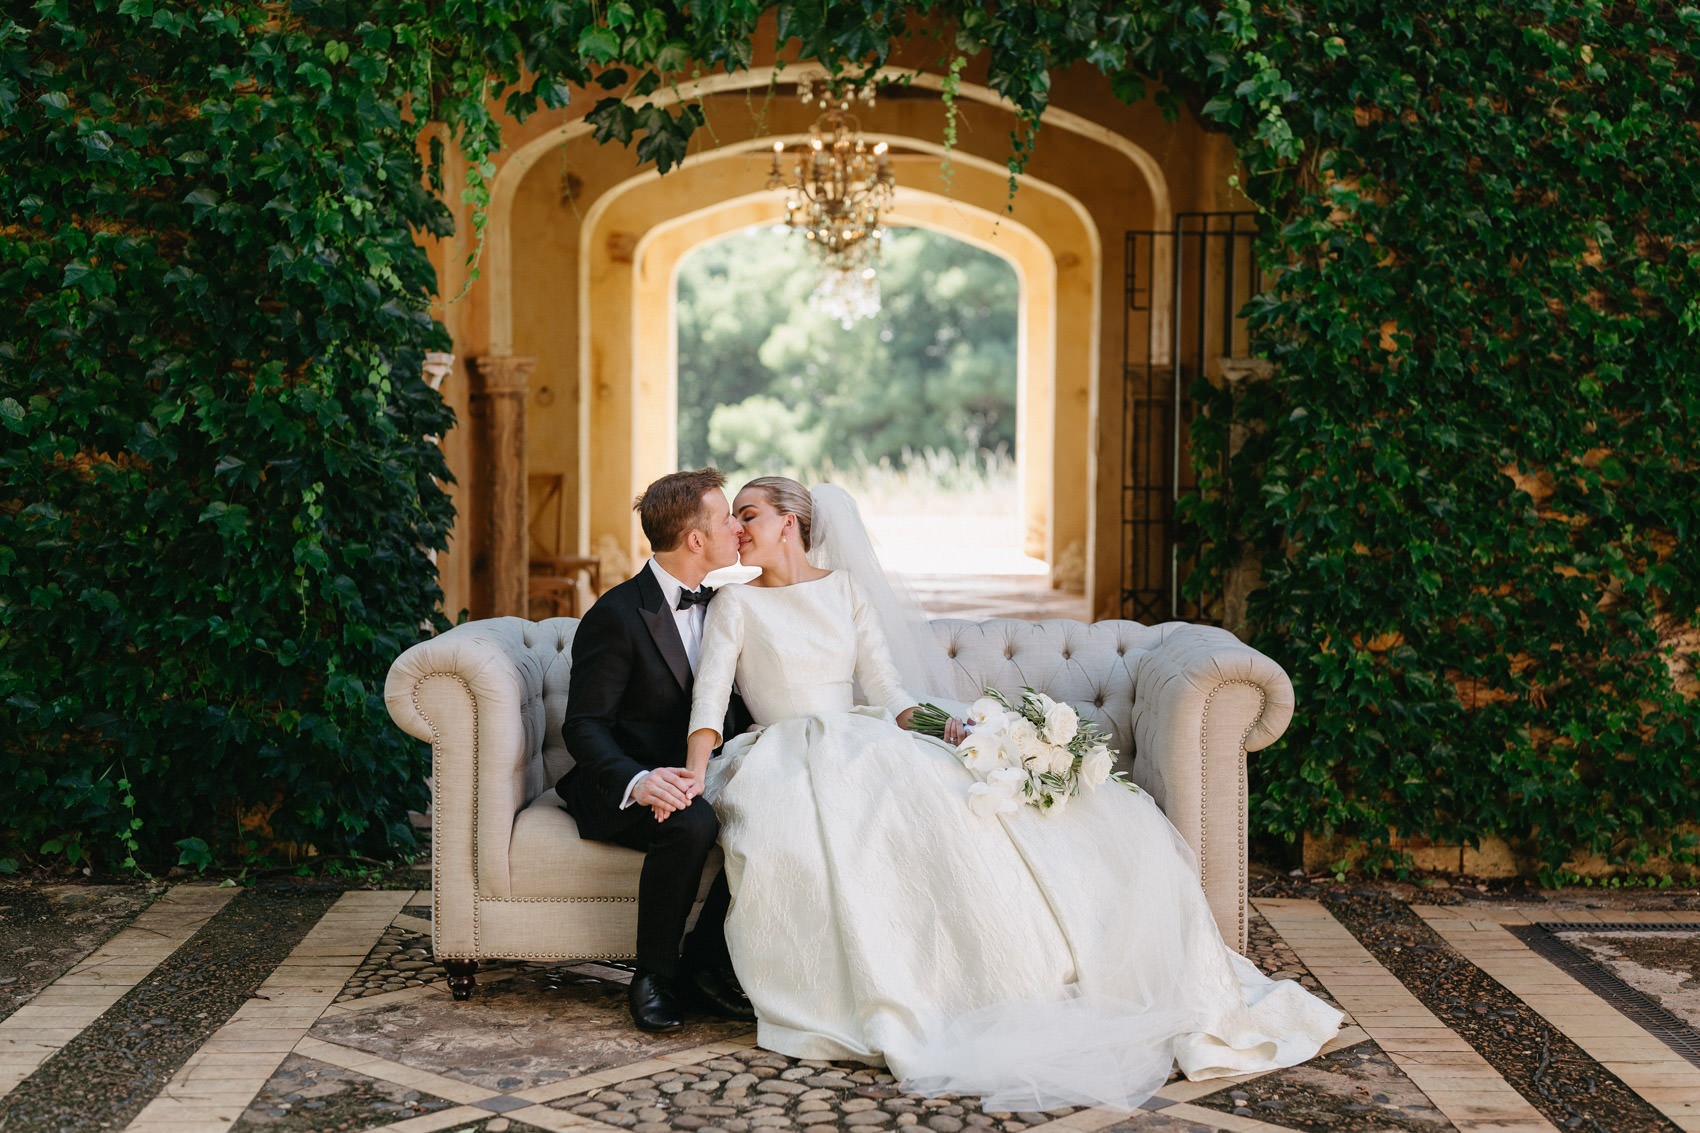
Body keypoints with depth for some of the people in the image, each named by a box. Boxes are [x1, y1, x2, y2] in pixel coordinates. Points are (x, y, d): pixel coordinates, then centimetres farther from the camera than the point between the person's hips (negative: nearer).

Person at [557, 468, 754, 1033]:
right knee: (691, 824, -37)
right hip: (625, 789, -6)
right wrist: (637, 781, -35)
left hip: (704, 777, 6)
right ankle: (654, 976, -16)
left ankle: (707, 961, -8)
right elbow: (584, 726, -15)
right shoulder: (617, 615, -11)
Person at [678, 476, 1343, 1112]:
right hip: (788, 765, -3)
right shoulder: (736, 605, 8)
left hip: (867, 745, 3)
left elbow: (884, 693, 11)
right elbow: (709, 697, -5)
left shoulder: (847, 587, 17)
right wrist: (694, 775, -23)